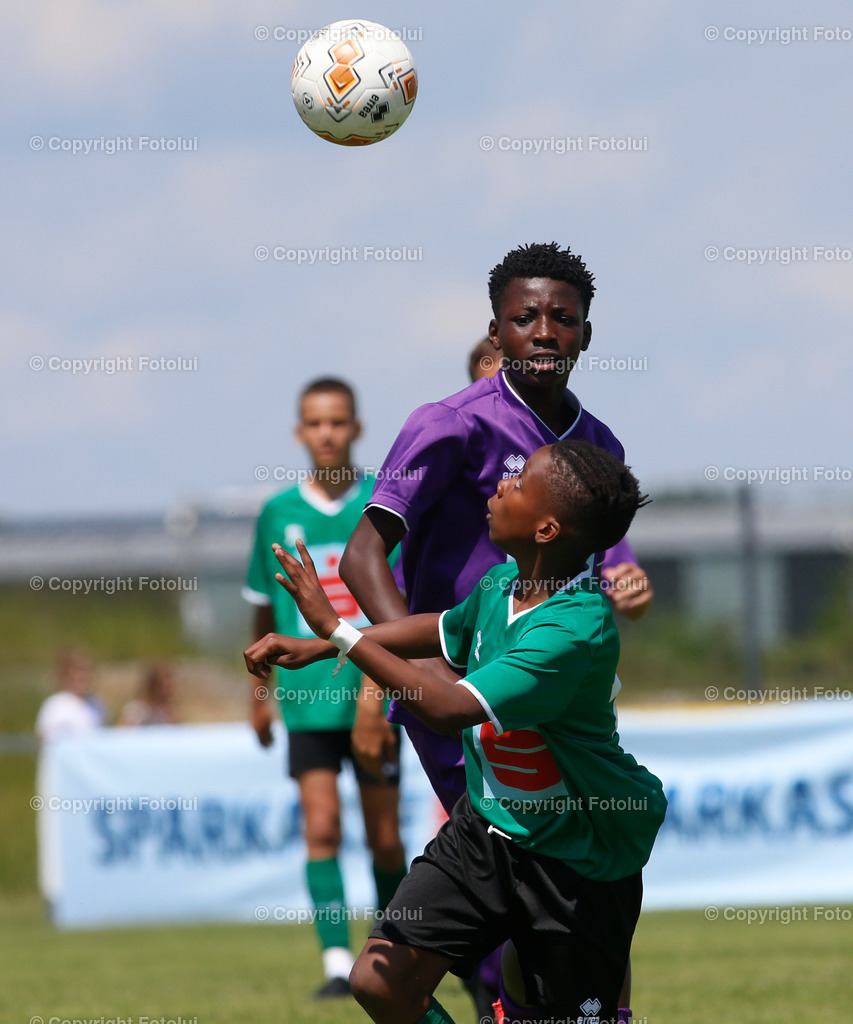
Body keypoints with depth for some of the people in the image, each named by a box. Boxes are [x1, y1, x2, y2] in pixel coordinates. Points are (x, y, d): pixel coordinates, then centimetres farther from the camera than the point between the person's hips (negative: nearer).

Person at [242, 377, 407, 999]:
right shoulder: (279, 514, 3)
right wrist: (260, 694, 21)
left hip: (375, 696, -1)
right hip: (308, 697, 1)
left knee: (384, 837, 5)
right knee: (322, 826, -12)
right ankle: (338, 964, -12)